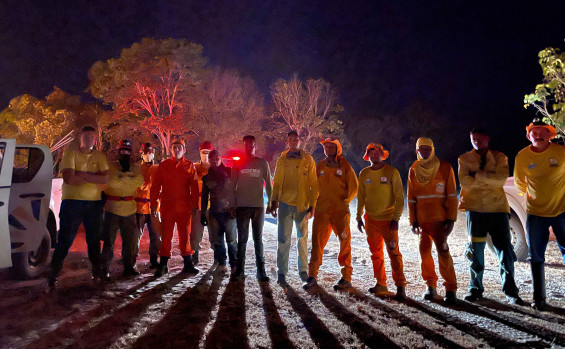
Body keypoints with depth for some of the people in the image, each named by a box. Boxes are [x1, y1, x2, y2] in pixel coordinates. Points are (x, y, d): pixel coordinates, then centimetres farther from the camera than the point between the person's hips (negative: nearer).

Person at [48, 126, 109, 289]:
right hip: (72, 202, -3)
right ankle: (53, 274, 10)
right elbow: (68, 179, -15)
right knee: (65, 240, -1)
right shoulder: (71, 154, 0)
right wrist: (94, 178, -11)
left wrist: (82, 174, -15)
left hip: (94, 203, 3)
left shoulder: (100, 157, 7)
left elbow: (105, 179, -8)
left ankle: (96, 270, 25)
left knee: (94, 239, 12)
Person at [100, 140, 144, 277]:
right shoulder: (110, 166, 2)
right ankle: (105, 268, 14)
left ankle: (129, 266, 19)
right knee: (109, 240, 4)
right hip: (112, 208, -3)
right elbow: (111, 181, -16)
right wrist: (129, 178, -10)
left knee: (130, 240, 8)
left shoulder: (135, 168, 12)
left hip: (129, 209, 3)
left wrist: (122, 177, -11)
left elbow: (139, 180, -7)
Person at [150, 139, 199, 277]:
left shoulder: (189, 166, 5)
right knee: (166, 235, 4)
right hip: (167, 206, 0)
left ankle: (187, 264, 15)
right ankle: (163, 265, 12)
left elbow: (194, 187, 3)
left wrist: (195, 206, -2)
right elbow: (155, 186, 5)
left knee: (185, 234, 7)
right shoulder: (163, 165, 7)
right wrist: (153, 204, -1)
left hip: (184, 207, 0)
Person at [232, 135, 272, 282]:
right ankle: (240, 269, 12)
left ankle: (261, 270, 10)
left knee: (258, 239, 6)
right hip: (242, 206, 0)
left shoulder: (263, 163, 5)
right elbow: (233, 185, 7)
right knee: (242, 239, 5)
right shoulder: (238, 164, 7)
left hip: (258, 206, 0)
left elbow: (268, 184, 7)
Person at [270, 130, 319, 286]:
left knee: (303, 238, 9)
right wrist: (274, 201, 2)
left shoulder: (308, 160, 3)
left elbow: (314, 185, 2)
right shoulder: (282, 160, 8)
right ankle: (282, 273, 7)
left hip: (302, 205, 0)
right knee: (283, 239, 0)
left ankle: (303, 270, 22)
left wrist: (312, 205, -3)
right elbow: (276, 183, 11)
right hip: (285, 204, 1)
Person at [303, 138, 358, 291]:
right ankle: (312, 276, 8)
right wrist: (314, 203, 8)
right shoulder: (320, 166, 11)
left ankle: (346, 278, 13)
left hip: (340, 211, -2)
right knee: (317, 242, 0)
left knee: (345, 243, 3)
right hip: (322, 210, 3)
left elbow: (354, 187, 4)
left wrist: (344, 201, -3)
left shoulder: (345, 166, 2)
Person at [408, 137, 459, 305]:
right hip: (422, 219, 4)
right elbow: (411, 198, 10)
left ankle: (451, 290, 1)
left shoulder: (445, 168, 0)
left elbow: (452, 195, -1)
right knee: (425, 251, 7)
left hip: (439, 218, -3)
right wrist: (413, 220, 5)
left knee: (443, 251, -9)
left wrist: (451, 219, -8)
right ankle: (431, 286, 21)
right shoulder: (413, 171, 9)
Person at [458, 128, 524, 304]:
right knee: (475, 250, 3)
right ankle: (475, 288, 14)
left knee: (505, 249, -1)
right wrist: (490, 179, -8)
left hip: (498, 208, 0)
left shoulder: (500, 157, 8)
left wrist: (478, 174, -12)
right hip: (475, 208, 0)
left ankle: (510, 291, 9)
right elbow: (464, 182, -9)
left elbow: (501, 179, -10)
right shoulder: (464, 159, 7)